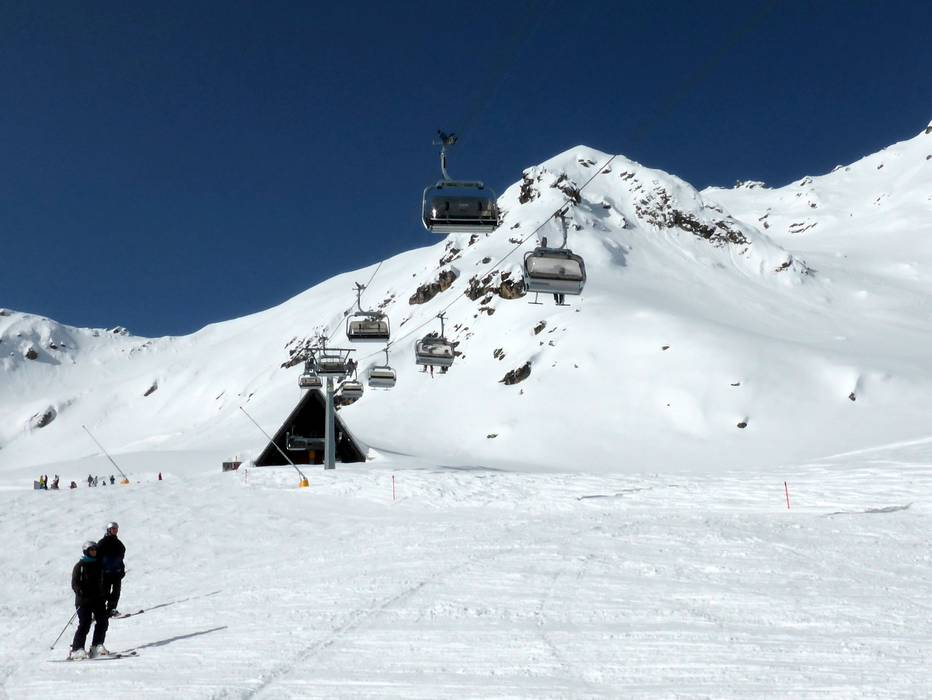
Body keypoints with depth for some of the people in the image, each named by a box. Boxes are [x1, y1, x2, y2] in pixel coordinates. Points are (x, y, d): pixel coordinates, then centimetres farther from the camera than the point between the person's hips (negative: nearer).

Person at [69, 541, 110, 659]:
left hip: (98, 599, 6)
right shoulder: (80, 566, -1)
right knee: (85, 624, -11)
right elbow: (74, 584, -7)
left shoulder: (98, 564, 16)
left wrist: (104, 595, 24)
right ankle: (76, 649, -4)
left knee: (103, 621, -4)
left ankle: (97, 646, 5)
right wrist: (81, 593, -23)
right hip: (84, 600, -5)